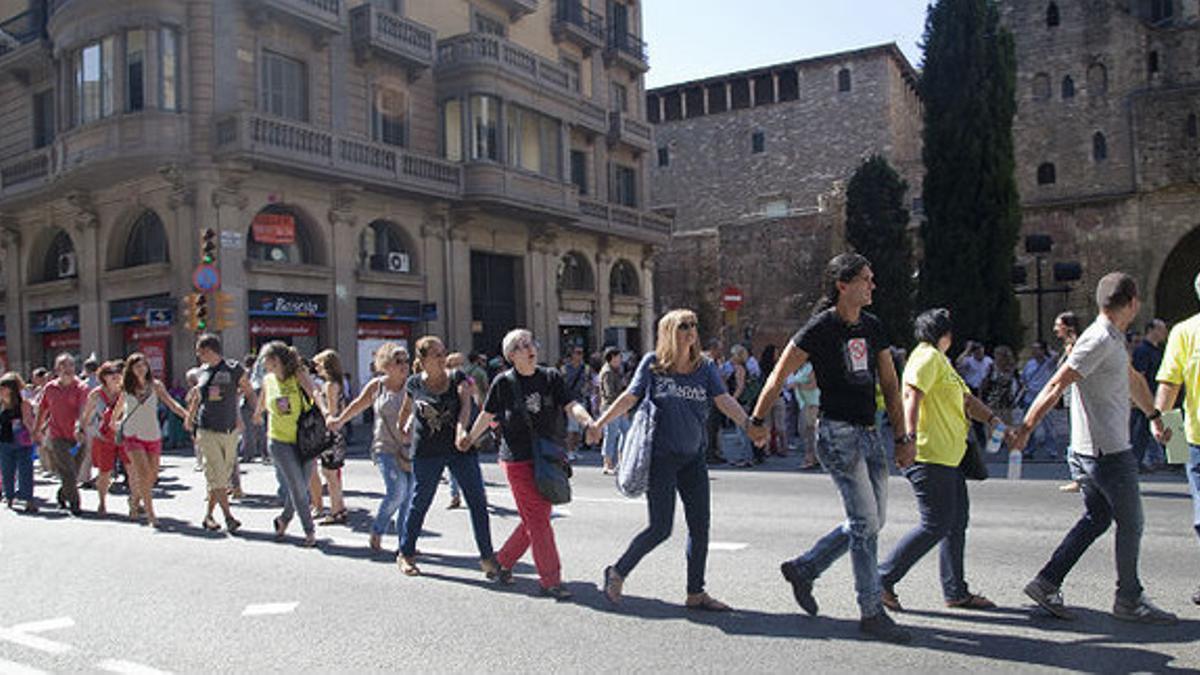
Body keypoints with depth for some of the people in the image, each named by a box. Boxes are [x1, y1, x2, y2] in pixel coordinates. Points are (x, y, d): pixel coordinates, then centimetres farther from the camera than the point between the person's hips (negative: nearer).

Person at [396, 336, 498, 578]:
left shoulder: (457, 379, 0)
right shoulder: (414, 384, 0)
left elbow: (465, 405, -16)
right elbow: (407, 410, 20)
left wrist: (461, 428, -32)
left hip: (460, 448, 1)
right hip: (427, 451, -1)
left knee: (478, 501, -1)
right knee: (420, 502, 8)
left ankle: (487, 557, 8)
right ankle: (406, 554, 26)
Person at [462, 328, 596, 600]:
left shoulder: (551, 377, 3)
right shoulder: (503, 382, -3)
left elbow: (570, 404, -8)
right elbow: (488, 415, 10)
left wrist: (587, 421, -27)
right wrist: (470, 438, 17)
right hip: (518, 459, -4)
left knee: (535, 519, 11)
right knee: (538, 520, -5)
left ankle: (503, 561, 32)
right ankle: (550, 580, 4)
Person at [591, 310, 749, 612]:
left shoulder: (705, 367, 5)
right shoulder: (652, 363, -3)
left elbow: (724, 400, -5)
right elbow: (629, 397, -2)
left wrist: (748, 423, -20)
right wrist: (600, 423, -10)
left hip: (693, 457, 5)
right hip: (660, 455, -4)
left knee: (700, 525, 4)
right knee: (660, 527, -5)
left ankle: (696, 593, 18)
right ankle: (617, 572, 17)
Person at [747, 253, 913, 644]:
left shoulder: (873, 328, 11)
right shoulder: (820, 328, -9)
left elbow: (890, 386, 15)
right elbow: (779, 376, -3)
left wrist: (903, 437, 11)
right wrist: (758, 421, 2)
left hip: (869, 434, 8)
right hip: (838, 433, -8)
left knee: (871, 522, 10)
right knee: (866, 522, -7)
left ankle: (803, 569, 25)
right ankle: (872, 613, 5)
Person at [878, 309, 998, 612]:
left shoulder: (942, 361, 24)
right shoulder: (928, 357, -10)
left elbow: (967, 399, 26)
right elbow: (911, 396, -23)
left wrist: (993, 419, 9)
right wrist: (911, 437, -34)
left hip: (947, 458, 11)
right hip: (929, 458, -11)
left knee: (957, 521, 13)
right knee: (936, 525, -10)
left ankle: (956, 591, 22)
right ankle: (883, 580, -2)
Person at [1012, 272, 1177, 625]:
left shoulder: (1114, 339, 14)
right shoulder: (1099, 340, -18)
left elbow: (1133, 378, 31)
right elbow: (1056, 386, -23)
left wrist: (1154, 415, 40)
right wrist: (1026, 428, -25)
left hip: (1091, 449, 10)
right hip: (1108, 451, -10)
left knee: (1096, 518, 13)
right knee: (1130, 523, 3)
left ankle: (1047, 582, 13)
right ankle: (1129, 599, 17)